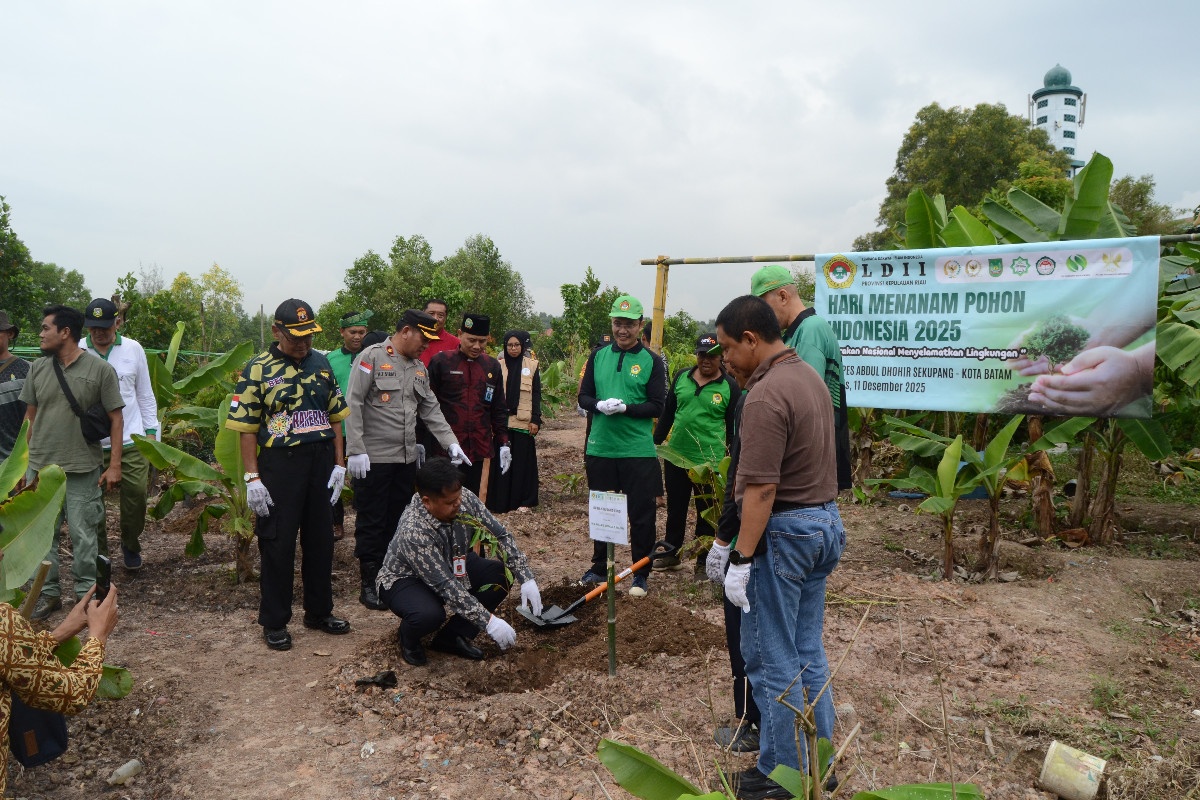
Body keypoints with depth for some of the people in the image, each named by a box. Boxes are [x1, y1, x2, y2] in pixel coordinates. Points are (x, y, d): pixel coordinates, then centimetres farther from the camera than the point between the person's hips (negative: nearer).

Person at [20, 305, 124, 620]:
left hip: (83, 470, -4)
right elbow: (29, 417, 12)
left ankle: (85, 593, 17)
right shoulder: (37, 368, 6)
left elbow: (115, 419, -4)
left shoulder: (100, 369, -6)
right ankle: (48, 593, 22)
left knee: (83, 534, 3)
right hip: (41, 467, 4)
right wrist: (24, 462, 10)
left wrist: (114, 465, -8)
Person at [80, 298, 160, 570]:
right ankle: (98, 552, 24)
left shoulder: (133, 349, 3)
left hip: (131, 439, 1)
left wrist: (151, 431, 6)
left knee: (136, 493, 0)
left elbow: (145, 394, 10)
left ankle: (130, 545, 25)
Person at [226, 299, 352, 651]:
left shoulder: (321, 363, 8)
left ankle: (319, 611, 27)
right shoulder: (258, 370, -5)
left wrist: (339, 464, 5)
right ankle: (274, 621, 17)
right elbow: (247, 428, -7)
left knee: (321, 539, 12)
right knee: (278, 543, 3)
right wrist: (252, 478, -11)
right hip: (280, 464, -4)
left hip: (321, 460, 5)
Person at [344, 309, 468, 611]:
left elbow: (431, 410, 15)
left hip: (407, 458, 7)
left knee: (399, 521, 13)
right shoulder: (372, 357, -8)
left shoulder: (419, 368, 14)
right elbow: (353, 404, -13)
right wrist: (356, 450, -17)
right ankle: (369, 585, 13)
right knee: (371, 523, 2)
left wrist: (451, 442, 5)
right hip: (373, 459, -7)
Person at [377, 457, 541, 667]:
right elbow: (446, 586, -35)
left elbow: (499, 534, -14)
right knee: (430, 614, -37)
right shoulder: (413, 531, -37)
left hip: (452, 566, 6)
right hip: (405, 578, -6)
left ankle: (452, 637, 1)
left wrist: (527, 579, -22)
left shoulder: (464, 499, -22)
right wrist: (489, 621, -36)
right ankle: (408, 637, 1)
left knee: (501, 574, -16)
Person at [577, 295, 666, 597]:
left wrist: (626, 407, -20)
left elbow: (657, 406, -6)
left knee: (641, 515, 4)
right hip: (600, 448, 3)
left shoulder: (651, 361, -2)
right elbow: (583, 396, 7)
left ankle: (641, 575, 17)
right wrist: (599, 405, -14)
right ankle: (599, 567, 30)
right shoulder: (598, 356, 7)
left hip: (638, 451, -3)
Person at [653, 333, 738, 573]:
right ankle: (671, 553, 32)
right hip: (675, 455, 4)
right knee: (675, 508, 17)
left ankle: (704, 561, 23)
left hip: (709, 462, -4)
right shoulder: (681, 377, 3)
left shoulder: (730, 387, -7)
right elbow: (667, 413, 11)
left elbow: (733, 429, -4)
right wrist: (655, 442, 10)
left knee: (706, 513, 10)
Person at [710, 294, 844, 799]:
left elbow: (761, 488, -24)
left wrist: (742, 559, -21)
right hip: (825, 521, 10)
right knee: (808, 652, 19)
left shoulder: (765, 396, -21)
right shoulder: (809, 376, 9)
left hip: (784, 530, -10)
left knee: (771, 658, 4)